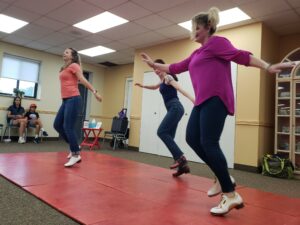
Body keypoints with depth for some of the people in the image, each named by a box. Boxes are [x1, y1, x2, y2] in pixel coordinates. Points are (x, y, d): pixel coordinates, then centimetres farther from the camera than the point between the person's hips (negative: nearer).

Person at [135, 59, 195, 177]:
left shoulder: (168, 77, -2)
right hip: (172, 109, 9)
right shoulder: (162, 80, 24)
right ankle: (182, 165, 2)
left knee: (162, 132, -16)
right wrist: (143, 86, 38)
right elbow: (155, 87, 47)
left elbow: (180, 88, -18)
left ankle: (180, 157, -17)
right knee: (169, 136, 3)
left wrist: (192, 99, -30)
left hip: (175, 108, -9)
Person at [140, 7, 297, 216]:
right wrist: (154, 64, 39)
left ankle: (231, 195, -6)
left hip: (215, 99, -9)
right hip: (202, 101, 9)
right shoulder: (197, 54, 25)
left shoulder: (216, 42, 1)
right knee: (192, 138, 4)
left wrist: (268, 66, -24)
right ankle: (222, 178, 13)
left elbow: (240, 55, -12)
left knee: (209, 144, -15)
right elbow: (176, 67, 33)